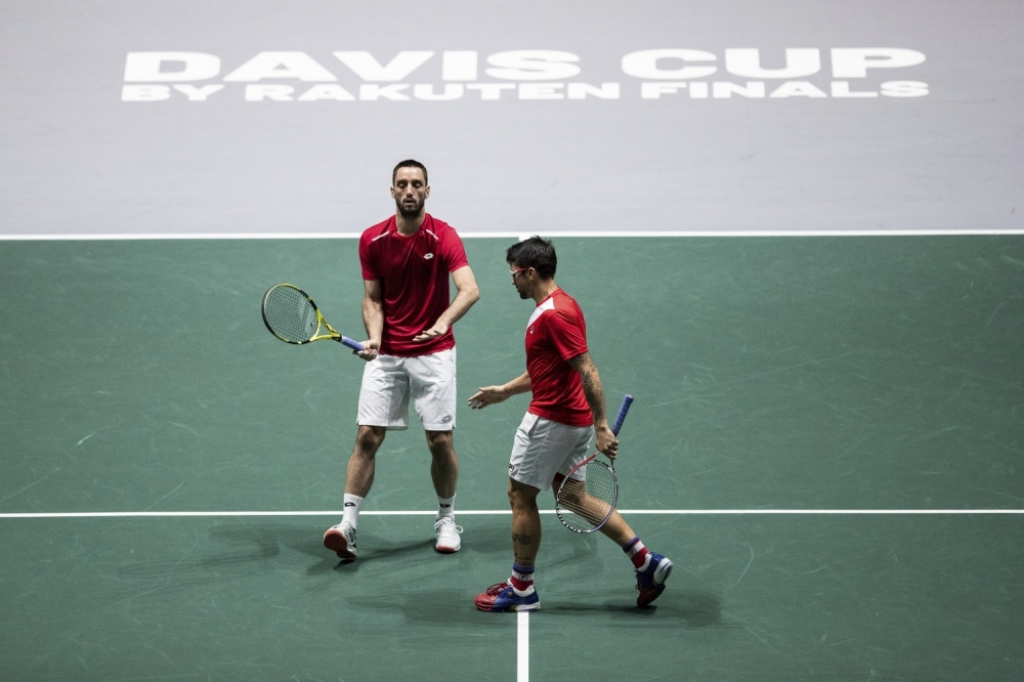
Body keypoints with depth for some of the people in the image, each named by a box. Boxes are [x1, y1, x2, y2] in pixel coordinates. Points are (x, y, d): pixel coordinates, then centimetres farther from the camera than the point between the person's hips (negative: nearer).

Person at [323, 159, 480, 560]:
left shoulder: (443, 236, -11)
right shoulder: (372, 240, -1)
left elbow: (469, 290, -24)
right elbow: (372, 300, 4)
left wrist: (443, 321, -43)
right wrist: (374, 336, -15)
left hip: (433, 352, -2)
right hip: (386, 354, 2)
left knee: (441, 441, 0)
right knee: (367, 437, -5)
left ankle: (446, 520, 21)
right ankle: (348, 525, -3)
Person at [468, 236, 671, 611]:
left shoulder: (554, 314, -21)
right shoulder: (556, 305, 12)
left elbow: (587, 371, -26)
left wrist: (601, 425, -29)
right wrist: (504, 390, 26)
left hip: (550, 420, -10)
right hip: (574, 420, 10)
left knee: (520, 496, 3)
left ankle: (521, 588, 15)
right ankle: (646, 561, 12)